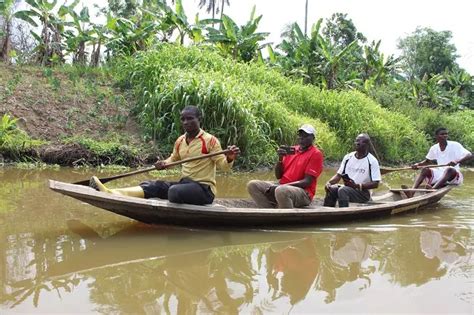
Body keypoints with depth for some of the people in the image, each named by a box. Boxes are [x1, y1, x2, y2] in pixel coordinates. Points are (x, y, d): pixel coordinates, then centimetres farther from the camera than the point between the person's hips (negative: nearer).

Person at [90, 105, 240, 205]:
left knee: (175, 191, -34)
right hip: (184, 184, 5)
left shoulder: (210, 140, -10)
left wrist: (229, 159, -33)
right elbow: (173, 159, 25)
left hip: (204, 190, -5)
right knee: (152, 186, -14)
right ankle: (111, 193, -33)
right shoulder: (180, 141, 9)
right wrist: (164, 163, 2)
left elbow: (223, 165, -10)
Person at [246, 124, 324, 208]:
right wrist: (280, 158, -7)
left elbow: (307, 182, -14)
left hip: (303, 192, -7)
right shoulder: (291, 150, 14)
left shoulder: (316, 154, -5)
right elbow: (278, 176, 12)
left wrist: (279, 187, -20)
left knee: (281, 191, -39)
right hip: (283, 187, 7)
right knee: (252, 185, -7)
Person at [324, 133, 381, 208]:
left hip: (363, 192, -5)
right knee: (331, 189, -24)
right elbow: (338, 175, 11)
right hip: (347, 188, 5)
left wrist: (356, 186, -24)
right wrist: (329, 182, -11)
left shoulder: (372, 161, -7)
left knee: (343, 190, -32)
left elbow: (375, 184, -12)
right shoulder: (348, 157, 9)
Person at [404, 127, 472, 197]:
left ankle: (433, 189, -58)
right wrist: (418, 164, -1)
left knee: (449, 169, -35)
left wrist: (457, 161, -37)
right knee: (425, 170, -18)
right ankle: (412, 192, -39)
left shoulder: (455, 145, -7)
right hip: (440, 174, 4)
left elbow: (470, 155, -18)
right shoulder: (434, 148, 7)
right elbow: (428, 161, 21)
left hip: (453, 175, -4)